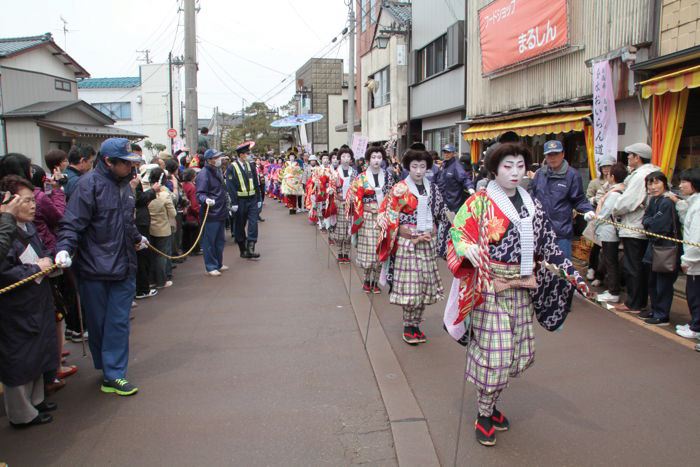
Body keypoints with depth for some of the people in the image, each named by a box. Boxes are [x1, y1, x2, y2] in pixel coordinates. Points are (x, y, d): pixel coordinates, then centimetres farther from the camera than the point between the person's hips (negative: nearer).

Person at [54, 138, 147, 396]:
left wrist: (137, 238, 38)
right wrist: (64, 249, -30)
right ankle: (108, 370, 22)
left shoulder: (124, 184, 11)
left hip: (124, 268, 6)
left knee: (119, 323, 5)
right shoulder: (90, 184, -12)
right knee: (98, 324, 8)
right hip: (94, 270, -6)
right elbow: (72, 223, -16)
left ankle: (113, 375, 15)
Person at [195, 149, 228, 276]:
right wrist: (206, 199, -40)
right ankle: (211, 267, 8)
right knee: (209, 241, 0)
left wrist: (225, 207, 26)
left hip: (221, 213, 9)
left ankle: (219, 264, 30)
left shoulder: (217, 171, 13)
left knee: (220, 240, 18)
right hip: (210, 214, -9)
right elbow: (200, 194, -20)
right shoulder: (203, 174, -16)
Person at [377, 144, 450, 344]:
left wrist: (433, 235, -1)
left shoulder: (432, 189, 8)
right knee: (409, 285, -4)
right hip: (407, 243, -4)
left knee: (425, 284, 6)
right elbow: (390, 218, -6)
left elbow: (441, 215, 12)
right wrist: (414, 235, -9)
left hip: (429, 244, 4)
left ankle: (416, 323, 19)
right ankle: (408, 326, 11)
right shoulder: (399, 189, -5)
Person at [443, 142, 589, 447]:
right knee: (493, 353, -2)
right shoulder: (480, 201, -7)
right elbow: (456, 232, -11)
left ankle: (491, 403, 33)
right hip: (490, 289, -6)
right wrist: (468, 248, -33)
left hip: (521, 290, 6)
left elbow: (548, 244, 10)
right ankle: (484, 415, 18)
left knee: (518, 351, 12)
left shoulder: (532, 204, 8)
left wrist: (573, 275, 3)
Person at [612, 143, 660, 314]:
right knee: (642, 267, 15)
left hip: (633, 229, -9)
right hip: (645, 228, 9)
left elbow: (627, 201, -21)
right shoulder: (653, 173, 10)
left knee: (631, 267, 0)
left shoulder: (640, 176, -19)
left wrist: (614, 211, -3)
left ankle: (633, 304, 8)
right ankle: (641, 301, 25)